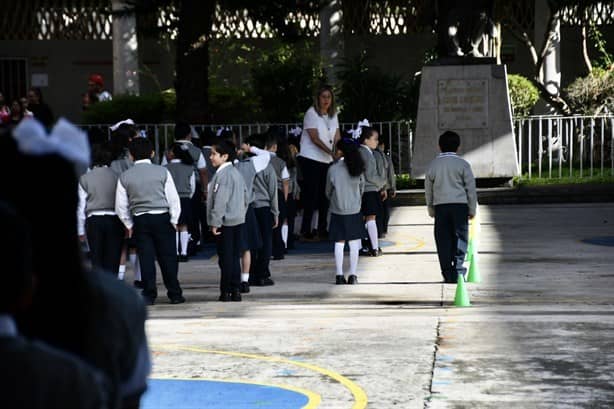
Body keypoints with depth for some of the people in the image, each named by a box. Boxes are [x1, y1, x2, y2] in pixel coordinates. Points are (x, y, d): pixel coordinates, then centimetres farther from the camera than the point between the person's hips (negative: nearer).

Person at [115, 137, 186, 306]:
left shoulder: (124, 177, 0)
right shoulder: (162, 172, -5)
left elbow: (121, 206, 3)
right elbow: (173, 198, -4)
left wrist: (129, 225, 14)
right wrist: (174, 220, 5)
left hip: (140, 221, 1)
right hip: (162, 218, -1)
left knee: (146, 259, 6)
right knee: (167, 257, 4)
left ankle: (149, 295, 5)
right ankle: (174, 294, 7)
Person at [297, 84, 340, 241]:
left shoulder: (333, 114, 11)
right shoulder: (311, 113, -9)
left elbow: (337, 136, 6)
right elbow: (315, 138, -17)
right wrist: (331, 151, -26)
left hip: (327, 160, 7)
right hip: (311, 159, -7)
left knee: (324, 194, 9)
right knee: (311, 194, -8)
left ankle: (322, 228, 18)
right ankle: (305, 230, -3)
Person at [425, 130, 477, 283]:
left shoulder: (433, 165, 6)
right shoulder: (462, 164, -1)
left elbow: (428, 189, 13)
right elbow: (470, 188, 1)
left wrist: (431, 210, 22)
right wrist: (472, 209, 9)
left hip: (440, 207, 2)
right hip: (459, 204, -2)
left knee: (443, 240, 5)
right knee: (460, 237, 6)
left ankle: (448, 274, 3)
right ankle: (458, 268, -6)